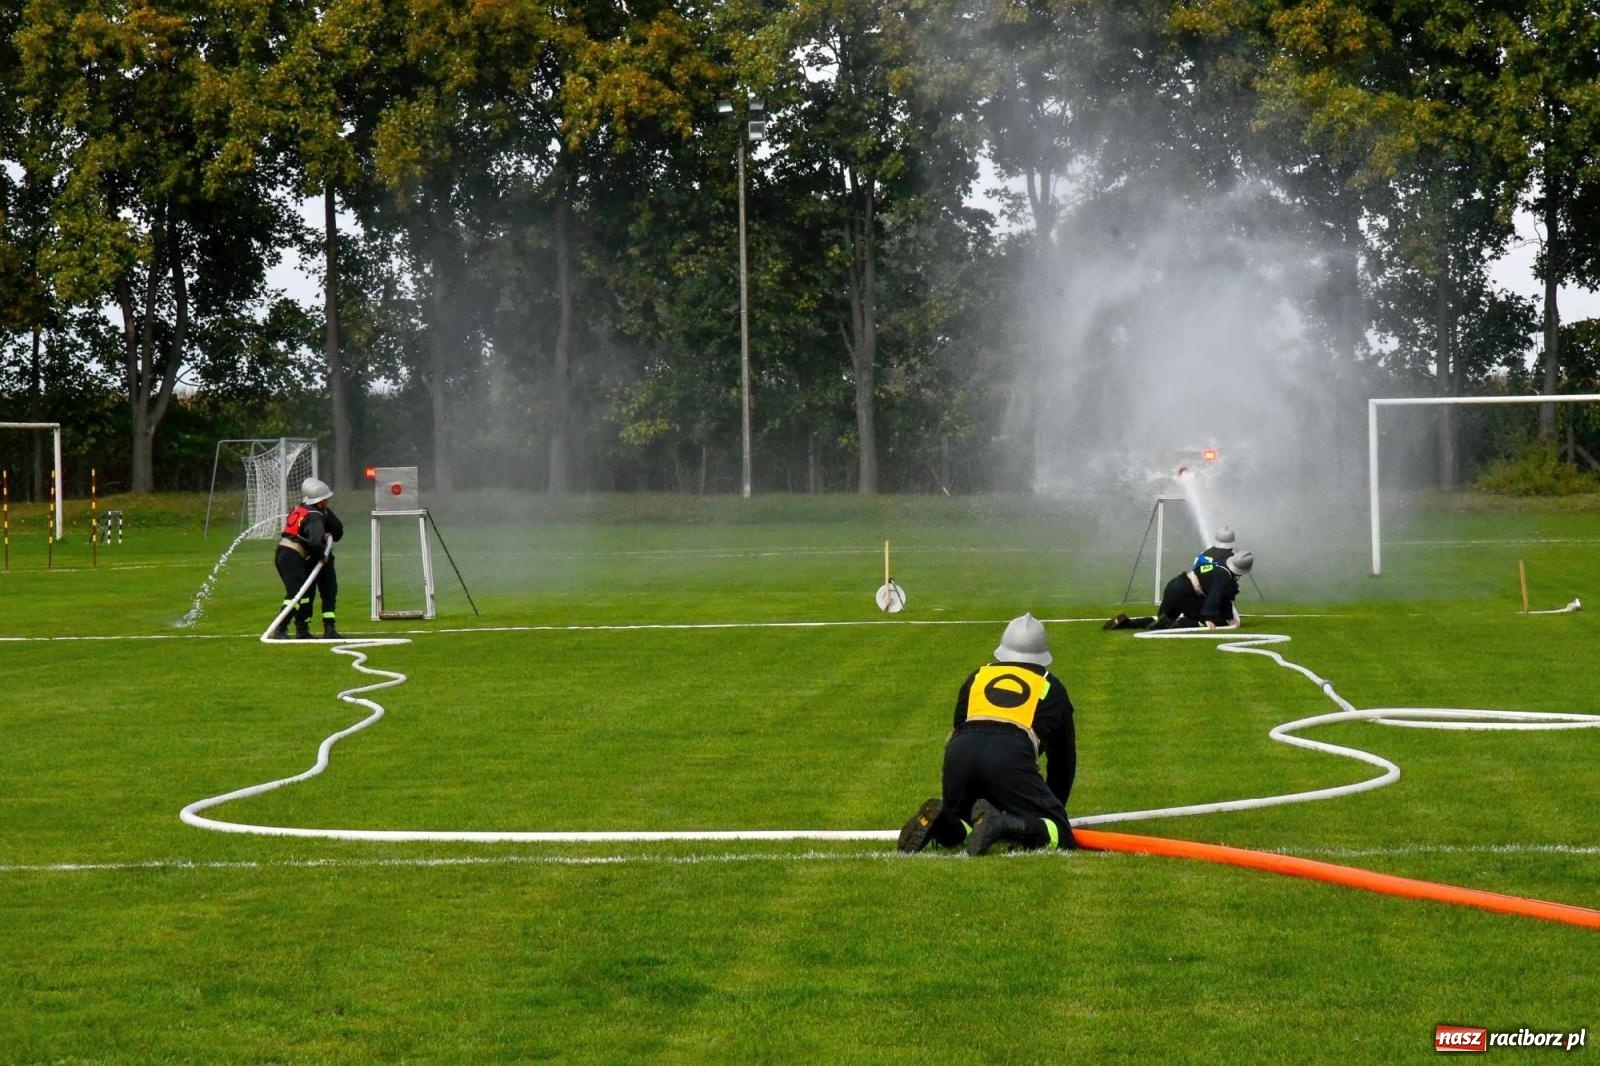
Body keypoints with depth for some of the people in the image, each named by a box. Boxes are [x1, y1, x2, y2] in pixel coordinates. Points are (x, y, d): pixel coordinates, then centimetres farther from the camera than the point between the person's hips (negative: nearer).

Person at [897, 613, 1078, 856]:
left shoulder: (977, 676, 32)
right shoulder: (1051, 687, 28)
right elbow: (1064, 758, 33)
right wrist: (1052, 807, 47)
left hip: (959, 753, 3)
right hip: (1011, 757, -3)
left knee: (953, 831, 25)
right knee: (1061, 836, 1)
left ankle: (940, 820, -11)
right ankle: (1002, 824, -27)